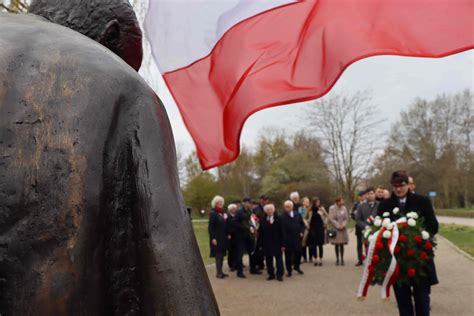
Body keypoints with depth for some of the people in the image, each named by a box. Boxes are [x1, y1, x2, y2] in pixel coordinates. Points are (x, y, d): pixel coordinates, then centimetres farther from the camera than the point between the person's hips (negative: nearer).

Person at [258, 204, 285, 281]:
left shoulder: (278, 219, -2)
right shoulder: (263, 220, 2)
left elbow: (282, 232, -3)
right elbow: (261, 233, 2)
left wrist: (282, 244, -7)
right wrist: (261, 244, -2)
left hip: (277, 243, -2)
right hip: (267, 244, 2)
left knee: (279, 259, 2)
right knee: (268, 260, 7)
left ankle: (279, 275, 10)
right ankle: (271, 274, 18)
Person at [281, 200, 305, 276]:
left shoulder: (297, 214, 5)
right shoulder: (282, 216, -12)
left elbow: (302, 224, 16)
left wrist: (301, 232, 2)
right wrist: (283, 239, -18)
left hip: (297, 237, 4)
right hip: (287, 239, -4)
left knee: (298, 252, 11)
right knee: (288, 254, 4)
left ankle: (296, 266, 35)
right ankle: (289, 270, 19)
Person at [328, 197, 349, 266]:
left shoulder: (344, 208, 6)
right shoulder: (332, 208, -4)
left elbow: (346, 218, 6)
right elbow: (331, 219, -8)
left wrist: (343, 225, -10)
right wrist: (338, 226, -12)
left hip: (343, 229, 2)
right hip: (335, 229, -2)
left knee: (342, 244, 2)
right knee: (336, 244, 2)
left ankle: (342, 259, 9)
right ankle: (337, 259, 10)